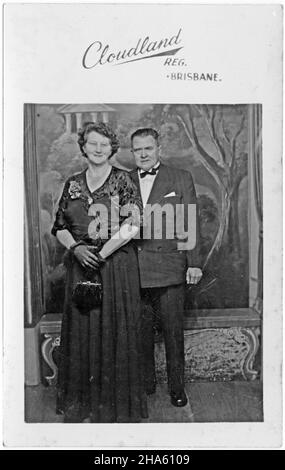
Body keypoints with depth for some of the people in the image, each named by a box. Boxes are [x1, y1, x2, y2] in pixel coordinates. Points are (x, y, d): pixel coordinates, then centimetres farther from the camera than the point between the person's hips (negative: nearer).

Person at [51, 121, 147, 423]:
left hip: (117, 264, -3)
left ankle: (118, 400, 22)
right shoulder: (73, 184, 10)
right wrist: (75, 248, -10)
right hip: (81, 265, 4)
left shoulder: (122, 180, -2)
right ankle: (82, 401, 27)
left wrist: (101, 253, -15)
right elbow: (59, 227, 9)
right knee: (81, 329, 9)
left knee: (115, 328, 3)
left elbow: (132, 225, -10)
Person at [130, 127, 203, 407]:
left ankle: (177, 387, 25)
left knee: (173, 330, 7)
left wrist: (194, 263, -3)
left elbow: (190, 224, 2)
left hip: (169, 269, -2)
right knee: (140, 331, 12)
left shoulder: (181, 179, 5)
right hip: (133, 271, 2)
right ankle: (145, 383, 31)